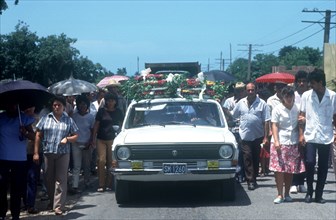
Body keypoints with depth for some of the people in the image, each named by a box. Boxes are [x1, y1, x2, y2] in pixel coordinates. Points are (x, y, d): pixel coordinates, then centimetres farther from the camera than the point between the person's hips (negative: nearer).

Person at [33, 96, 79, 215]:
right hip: (48, 153, 1)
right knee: (48, 179, 10)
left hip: (63, 153, -1)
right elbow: (38, 136, 5)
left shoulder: (69, 120, 7)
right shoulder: (45, 119, 6)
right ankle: (52, 201, 30)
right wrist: (36, 153, 0)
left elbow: (76, 136, 9)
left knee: (61, 179, -4)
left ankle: (58, 206, -4)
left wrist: (67, 139, -12)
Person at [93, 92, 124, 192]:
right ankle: (101, 185, -5)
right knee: (101, 160, -8)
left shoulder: (118, 112, 8)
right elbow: (96, 125, 5)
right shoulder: (101, 111, 4)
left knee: (110, 162, 2)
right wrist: (93, 138, 0)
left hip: (113, 139, 1)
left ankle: (109, 184, 10)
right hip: (101, 139, -1)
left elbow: (122, 125, 14)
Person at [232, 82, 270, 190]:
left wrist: (265, 137, -9)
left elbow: (266, 121, -4)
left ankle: (253, 179, 23)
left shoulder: (262, 103, -1)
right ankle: (250, 181, -6)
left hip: (258, 136, 0)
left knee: (256, 159, 10)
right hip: (245, 137, 0)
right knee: (247, 159, -6)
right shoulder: (241, 103, 6)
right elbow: (232, 116, 14)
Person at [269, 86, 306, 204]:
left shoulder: (297, 109, 8)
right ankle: (280, 195, 3)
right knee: (279, 169, -4)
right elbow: (274, 126, -4)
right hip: (280, 142, -3)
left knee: (290, 170, 5)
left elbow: (299, 125, 16)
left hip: (293, 143, 3)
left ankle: (287, 194, 16)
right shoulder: (277, 109, -1)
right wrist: (276, 141, -14)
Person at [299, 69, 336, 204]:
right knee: (309, 163, -8)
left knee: (323, 166, 5)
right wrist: (301, 134, -1)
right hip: (310, 136, 0)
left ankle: (319, 194, 15)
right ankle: (309, 192, 10)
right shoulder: (306, 95, 2)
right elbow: (302, 116, 5)